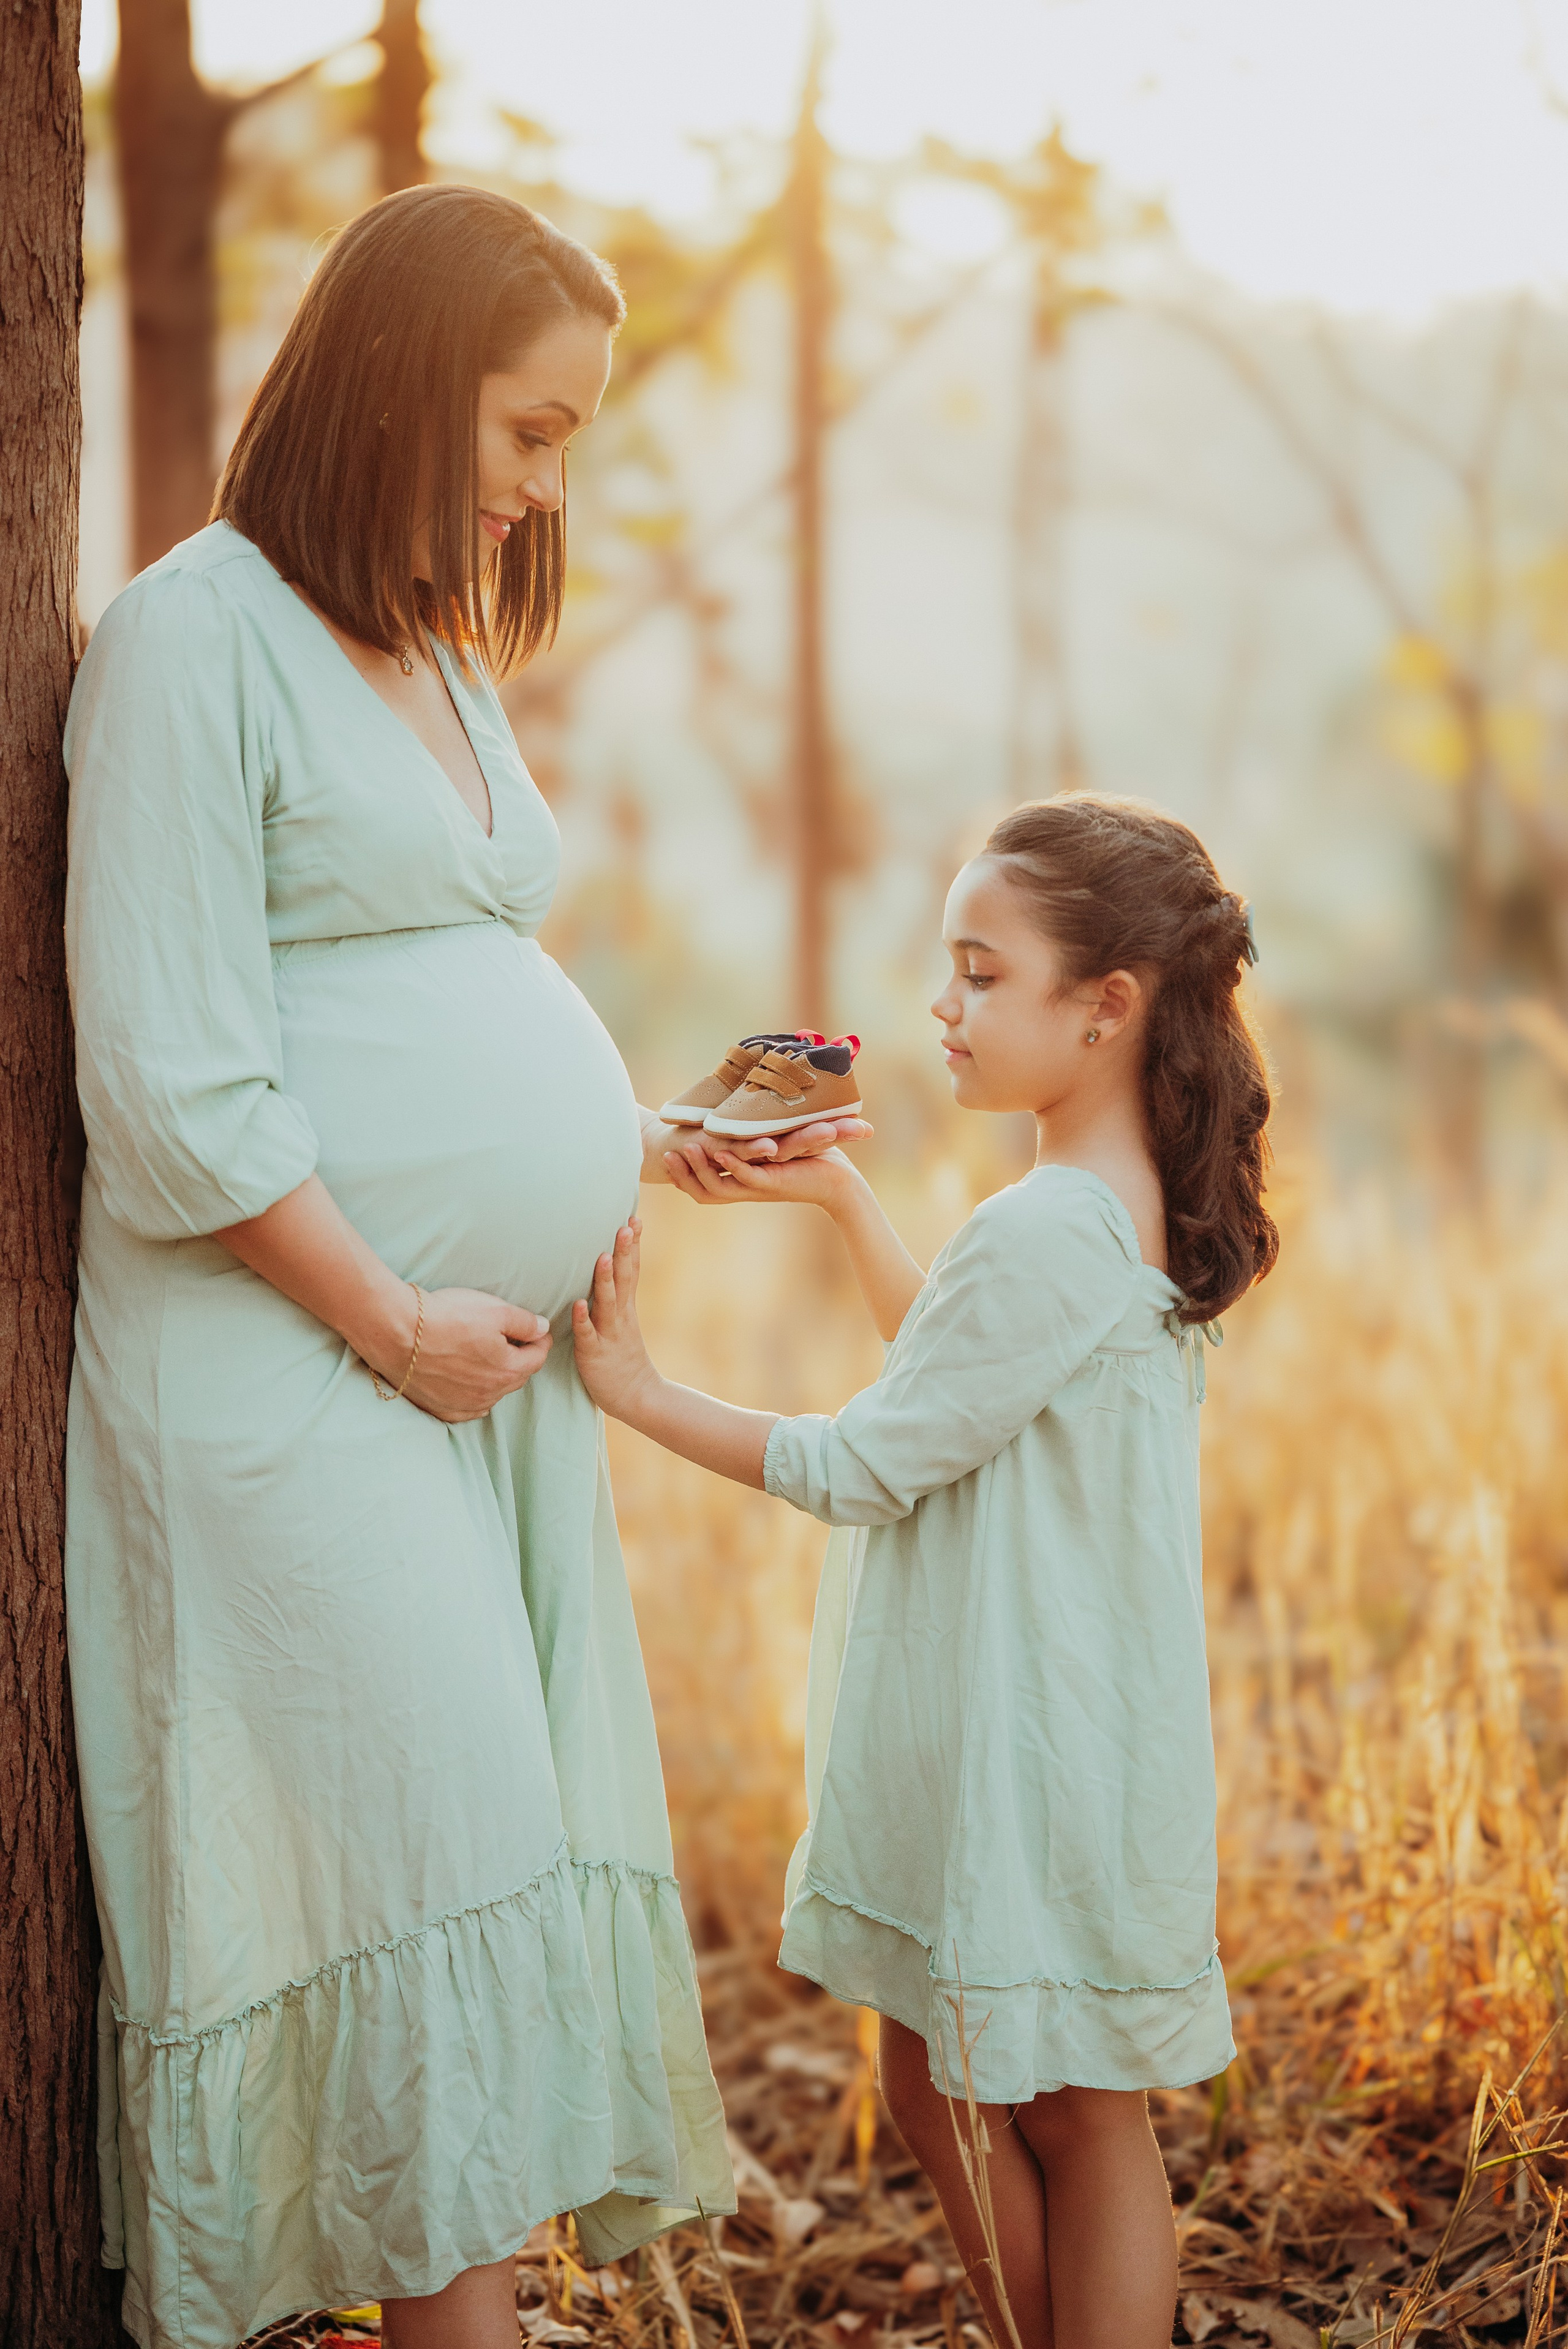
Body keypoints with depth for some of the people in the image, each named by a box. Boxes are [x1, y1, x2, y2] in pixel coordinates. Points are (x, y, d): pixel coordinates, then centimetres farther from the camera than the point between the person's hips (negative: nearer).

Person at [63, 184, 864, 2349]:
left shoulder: (438, 652, 18)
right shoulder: (197, 635, -8)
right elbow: (174, 1086, -14)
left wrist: (661, 1147, 9)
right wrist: (393, 1323, -12)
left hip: (497, 1360, 8)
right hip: (296, 1362, -8)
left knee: (517, 1862, 8)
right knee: (435, 1869, -8)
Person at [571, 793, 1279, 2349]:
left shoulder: (1048, 1234, -23)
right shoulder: (1143, 1211, 8)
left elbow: (859, 1468, -18)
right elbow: (951, 1359, 24)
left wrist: (646, 1398, -10)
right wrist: (840, 1196, 19)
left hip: (1028, 1759, -10)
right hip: (1012, 1739, 10)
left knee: (1068, 2109, 2)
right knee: (938, 2080, 18)